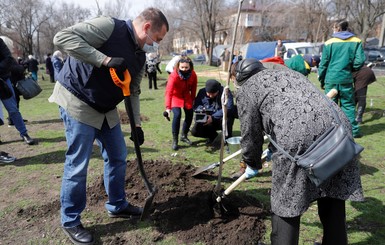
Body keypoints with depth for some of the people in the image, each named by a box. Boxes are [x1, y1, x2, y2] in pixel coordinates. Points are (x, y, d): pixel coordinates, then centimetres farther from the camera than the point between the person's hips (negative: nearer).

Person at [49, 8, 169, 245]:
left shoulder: (140, 56, 6)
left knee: (118, 156, 12)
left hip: (107, 109, 8)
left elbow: (134, 91, 10)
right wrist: (104, 60, -31)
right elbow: (62, 37, -25)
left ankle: (117, 205, 32)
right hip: (77, 102, -8)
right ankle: (70, 221, 18)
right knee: (78, 165, -2)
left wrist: (136, 124, 4)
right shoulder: (109, 26, -18)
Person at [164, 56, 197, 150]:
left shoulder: (193, 74, -18)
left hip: (186, 96, 5)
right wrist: (168, 107, -49)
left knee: (189, 115, 4)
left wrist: (192, 99, 4)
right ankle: (174, 140, -9)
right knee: (177, 115, -23)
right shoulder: (173, 75, -33)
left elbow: (193, 88, -1)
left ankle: (184, 136, 28)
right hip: (175, 96, -5)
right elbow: (168, 92, -40)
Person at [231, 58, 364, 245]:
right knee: (333, 197, 23)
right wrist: (275, 149, 49)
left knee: (286, 202, 11)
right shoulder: (288, 73, 34)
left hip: (297, 138, -7)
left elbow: (250, 135, 11)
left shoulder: (247, 89, 13)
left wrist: (253, 164, 29)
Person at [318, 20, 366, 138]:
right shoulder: (356, 42, 2)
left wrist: (321, 80, 9)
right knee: (348, 105, 10)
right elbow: (360, 60, -4)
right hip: (346, 79, 1)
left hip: (331, 79, -1)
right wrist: (350, 68, 15)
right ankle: (354, 130, 12)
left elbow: (323, 63, 0)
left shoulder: (329, 43, -1)